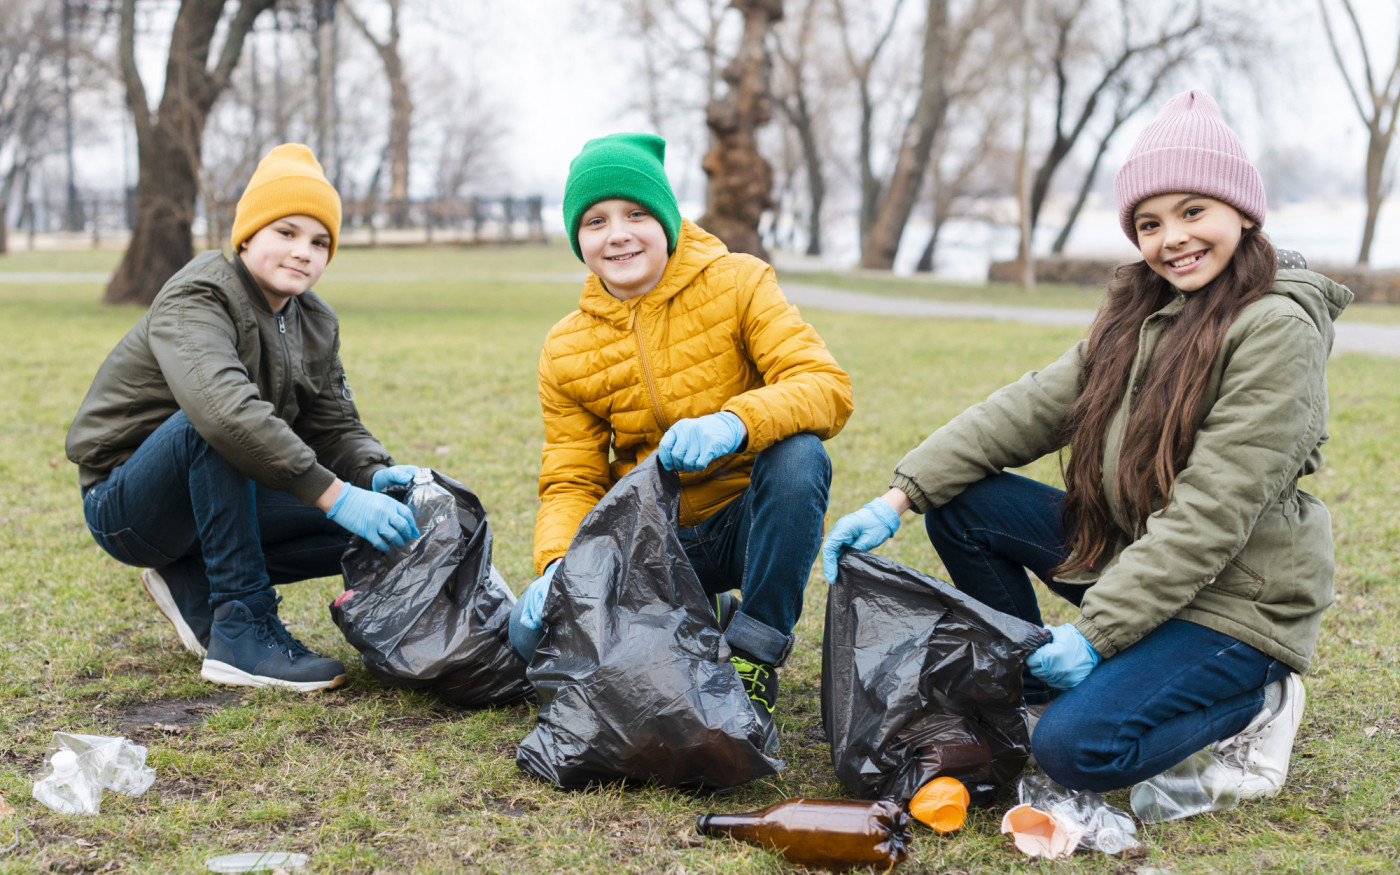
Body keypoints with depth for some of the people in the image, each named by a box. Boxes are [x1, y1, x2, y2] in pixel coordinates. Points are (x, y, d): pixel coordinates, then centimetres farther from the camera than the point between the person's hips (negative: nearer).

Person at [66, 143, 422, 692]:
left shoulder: (316, 324, 5)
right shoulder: (196, 300, -20)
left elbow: (336, 428, 4)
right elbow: (225, 409, -39)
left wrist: (377, 474, -21)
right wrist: (334, 496, -44)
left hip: (213, 495, 7)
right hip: (124, 505, -7)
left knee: (369, 529, -9)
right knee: (211, 424, -37)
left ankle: (194, 584, 4)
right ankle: (242, 632, -31)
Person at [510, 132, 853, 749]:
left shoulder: (737, 283, -7)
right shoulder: (566, 350, 1)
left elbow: (828, 386, -19)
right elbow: (571, 483, 1)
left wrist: (735, 421, -40)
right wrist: (557, 564, -22)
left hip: (747, 521, -2)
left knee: (798, 454, -35)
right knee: (534, 631, -20)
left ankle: (753, 658, -19)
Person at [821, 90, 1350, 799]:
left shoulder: (1278, 330, -18)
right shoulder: (1140, 315, 8)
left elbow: (1211, 514, -23)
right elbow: (1032, 407, 0)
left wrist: (1098, 631, -26)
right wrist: (899, 497, -11)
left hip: (1237, 598, -7)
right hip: (1129, 550, 8)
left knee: (1077, 748, -25)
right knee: (962, 502, -4)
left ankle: (1254, 699, 1)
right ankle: (1036, 686, 11)